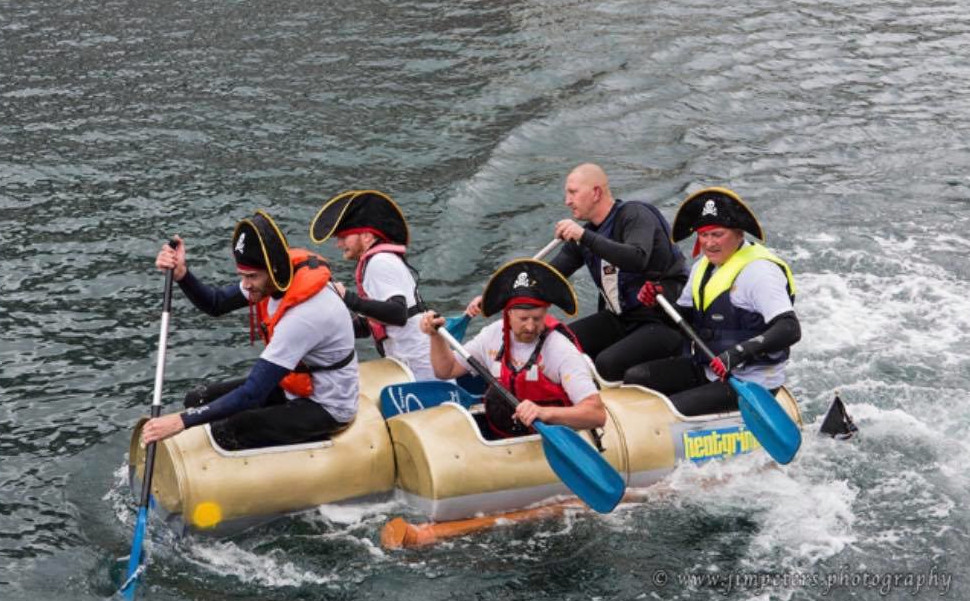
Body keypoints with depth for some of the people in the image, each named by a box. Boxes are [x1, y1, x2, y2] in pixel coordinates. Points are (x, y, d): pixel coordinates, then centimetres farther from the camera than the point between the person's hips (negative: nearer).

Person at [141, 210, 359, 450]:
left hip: (327, 408, -9)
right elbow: (216, 303, 3)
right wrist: (181, 274, -17)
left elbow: (252, 395, -33)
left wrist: (182, 420, -32)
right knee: (199, 400, 1)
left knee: (223, 434, -23)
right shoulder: (278, 275, -10)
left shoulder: (304, 314, -34)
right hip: (292, 385, 9)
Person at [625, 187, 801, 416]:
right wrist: (659, 303, -3)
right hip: (706, 369, 9)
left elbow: (790, 330, -28)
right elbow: (684, 318, 18)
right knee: (634, 378, -4)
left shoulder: (759, 270, -18)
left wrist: (740, 352, -40)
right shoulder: (703, 266, 10)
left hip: (750, 382, -9)